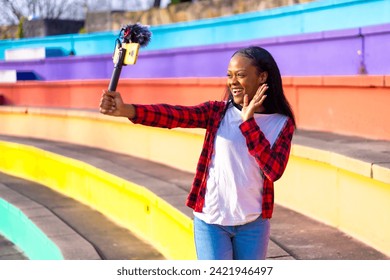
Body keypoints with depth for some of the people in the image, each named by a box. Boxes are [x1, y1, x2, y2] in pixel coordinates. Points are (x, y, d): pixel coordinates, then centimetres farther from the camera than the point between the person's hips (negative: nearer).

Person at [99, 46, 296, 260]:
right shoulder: (217, 112, -3)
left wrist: (248, 121, -19)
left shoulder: (282, 123, -2)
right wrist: (126, 110, -36)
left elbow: (274, 170, -16)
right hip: (211, 221, -1)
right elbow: (173, 115, -19)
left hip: (252, 224, 1)